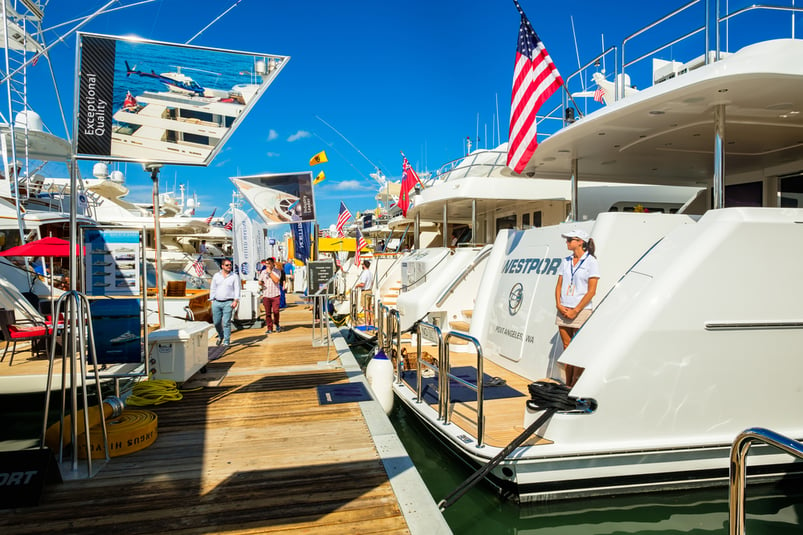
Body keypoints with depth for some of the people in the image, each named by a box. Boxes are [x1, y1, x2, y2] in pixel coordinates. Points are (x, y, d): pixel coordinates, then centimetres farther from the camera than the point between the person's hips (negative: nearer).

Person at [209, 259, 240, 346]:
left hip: (228, 303, -3)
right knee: (216, 322, 7)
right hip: (216, 302, 3)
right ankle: (220, 336, 34)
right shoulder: (216, 276, 10)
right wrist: (212, 300, 8)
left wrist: (236, 300, -14)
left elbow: (237, 289, -3)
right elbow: (213, 289, 14)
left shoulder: (234, 276, 2)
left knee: (226, 323, -7)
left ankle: (226, 341, 1)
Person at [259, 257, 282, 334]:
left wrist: (270, 272, -10)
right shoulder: (263, 272, 13)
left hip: (275, 295, -3)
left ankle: (276, 324, 16)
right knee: (268, 312, 2)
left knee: (275, 311, -10)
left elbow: (276, 280, -14)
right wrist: (261, 283, -5)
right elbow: (260, 281, 20)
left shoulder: (277, 271, 2)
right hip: (266, 295, 3)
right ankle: (269, 328, 11)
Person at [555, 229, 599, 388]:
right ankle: (567, 385, 16)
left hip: (581, 311, -5)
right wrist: (559, 305, -4)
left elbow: (591, 291, -10)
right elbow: (559, 285, 12)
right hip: (563, 310, 6)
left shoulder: (591, 262, -5)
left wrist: (575, 310, -14)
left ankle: (575, 387, 5)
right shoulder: (566, 261, 13)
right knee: (567, 348, 8)